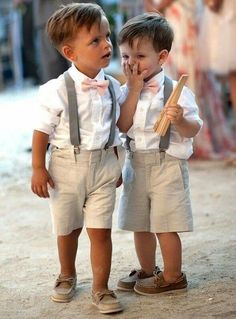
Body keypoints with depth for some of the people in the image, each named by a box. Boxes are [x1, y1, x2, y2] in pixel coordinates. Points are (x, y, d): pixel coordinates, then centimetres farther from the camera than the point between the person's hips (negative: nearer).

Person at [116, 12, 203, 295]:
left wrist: (180, 120, -32)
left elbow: (193, 130, -10)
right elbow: (123, 126, -8)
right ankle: (147, 271, 34)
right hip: (136, 164, 6)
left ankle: (172, 276, 17)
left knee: (165, 225, 0)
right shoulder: (126, 91, 5)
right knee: (139, 224, 16)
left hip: (166, 164, -6)